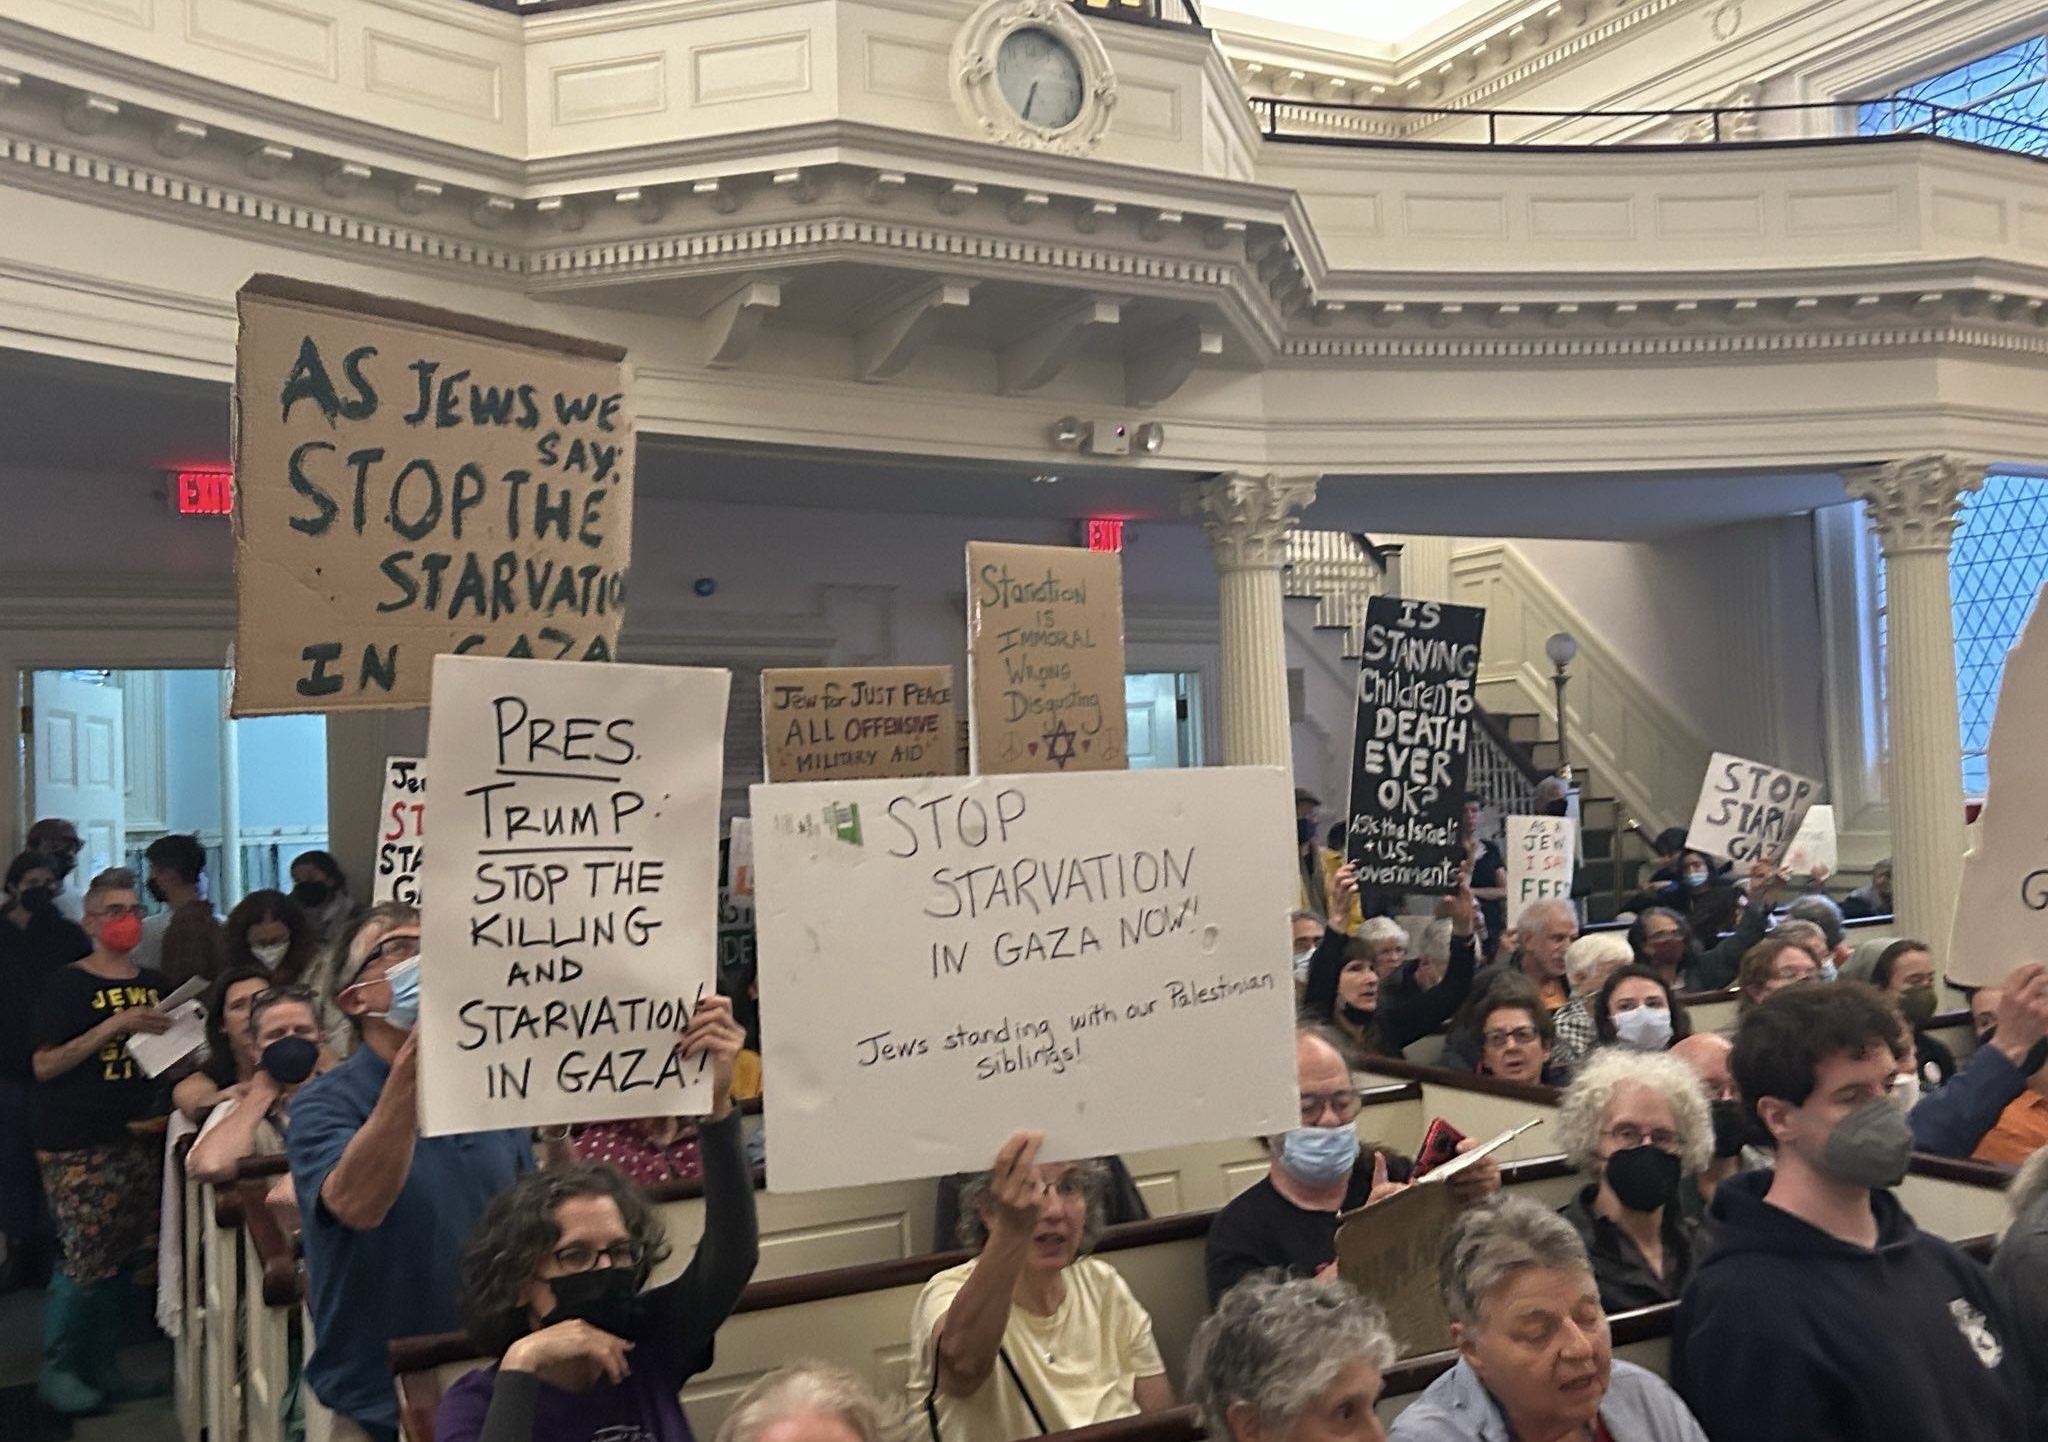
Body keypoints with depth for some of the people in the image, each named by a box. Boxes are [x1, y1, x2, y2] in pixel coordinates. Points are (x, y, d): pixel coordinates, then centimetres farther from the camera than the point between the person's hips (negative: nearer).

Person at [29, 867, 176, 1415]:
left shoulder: (155, 984, 12)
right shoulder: (67, 985, -5)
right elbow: (45, 1065, -13)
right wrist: (117, 1025, -20)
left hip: (139, 1138, 6)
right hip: (78, 1146, -6)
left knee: (125, 1258, 8)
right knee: (86, 1258, -7)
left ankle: (99, 1364, 20)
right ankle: (56, 1370, 11)